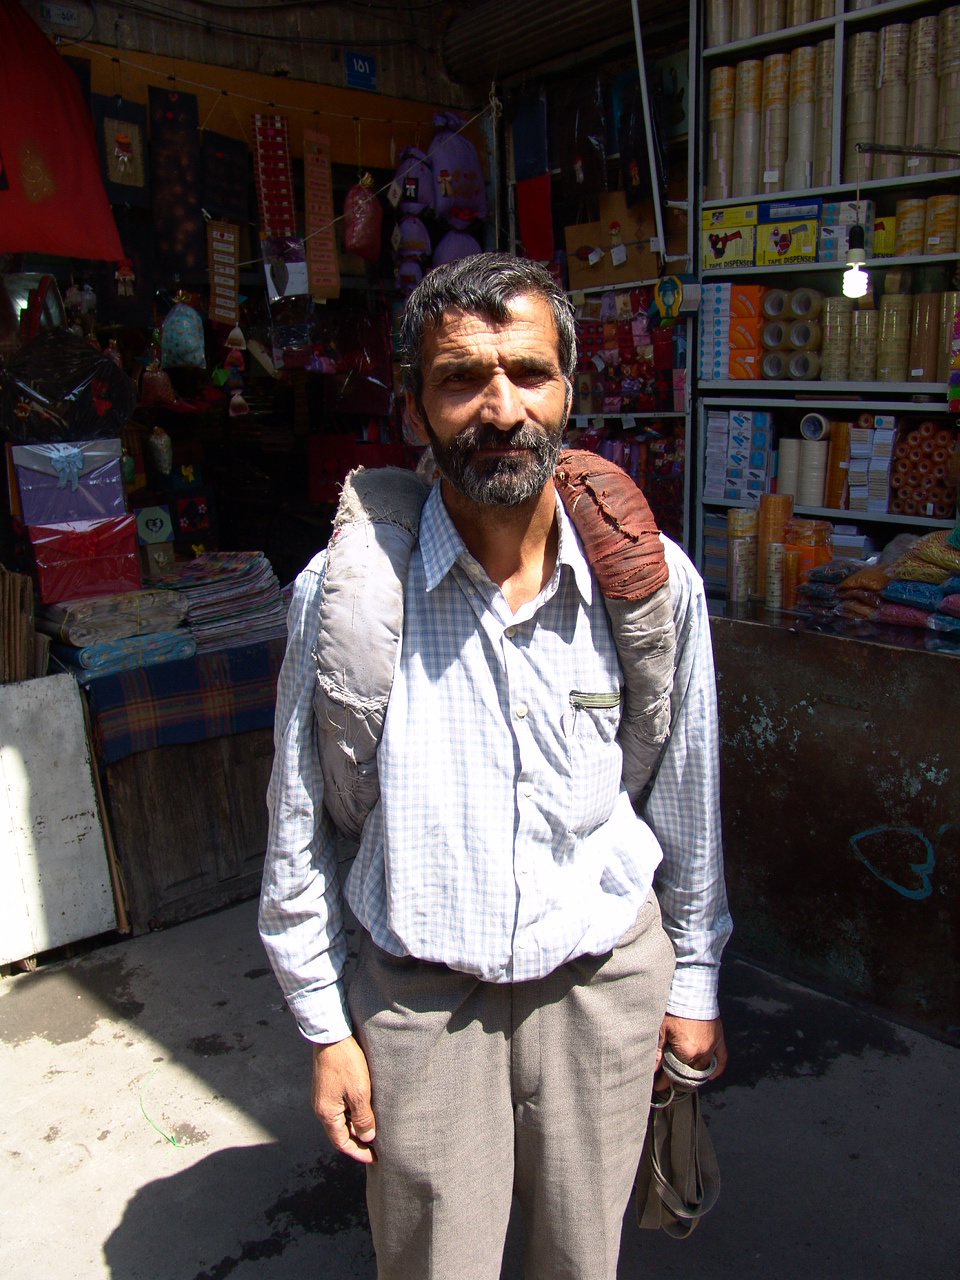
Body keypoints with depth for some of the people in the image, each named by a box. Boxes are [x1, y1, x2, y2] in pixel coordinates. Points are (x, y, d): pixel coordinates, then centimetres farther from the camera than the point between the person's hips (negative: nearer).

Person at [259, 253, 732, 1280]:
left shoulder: (656, 581, -10)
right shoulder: (344, 591, -16)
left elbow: (686, 800, 2)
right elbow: (300, 831, -5)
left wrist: (694, 978, 10)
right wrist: (324, 1028, 0)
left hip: (605, 983, 2)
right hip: (418, 1001, -1)